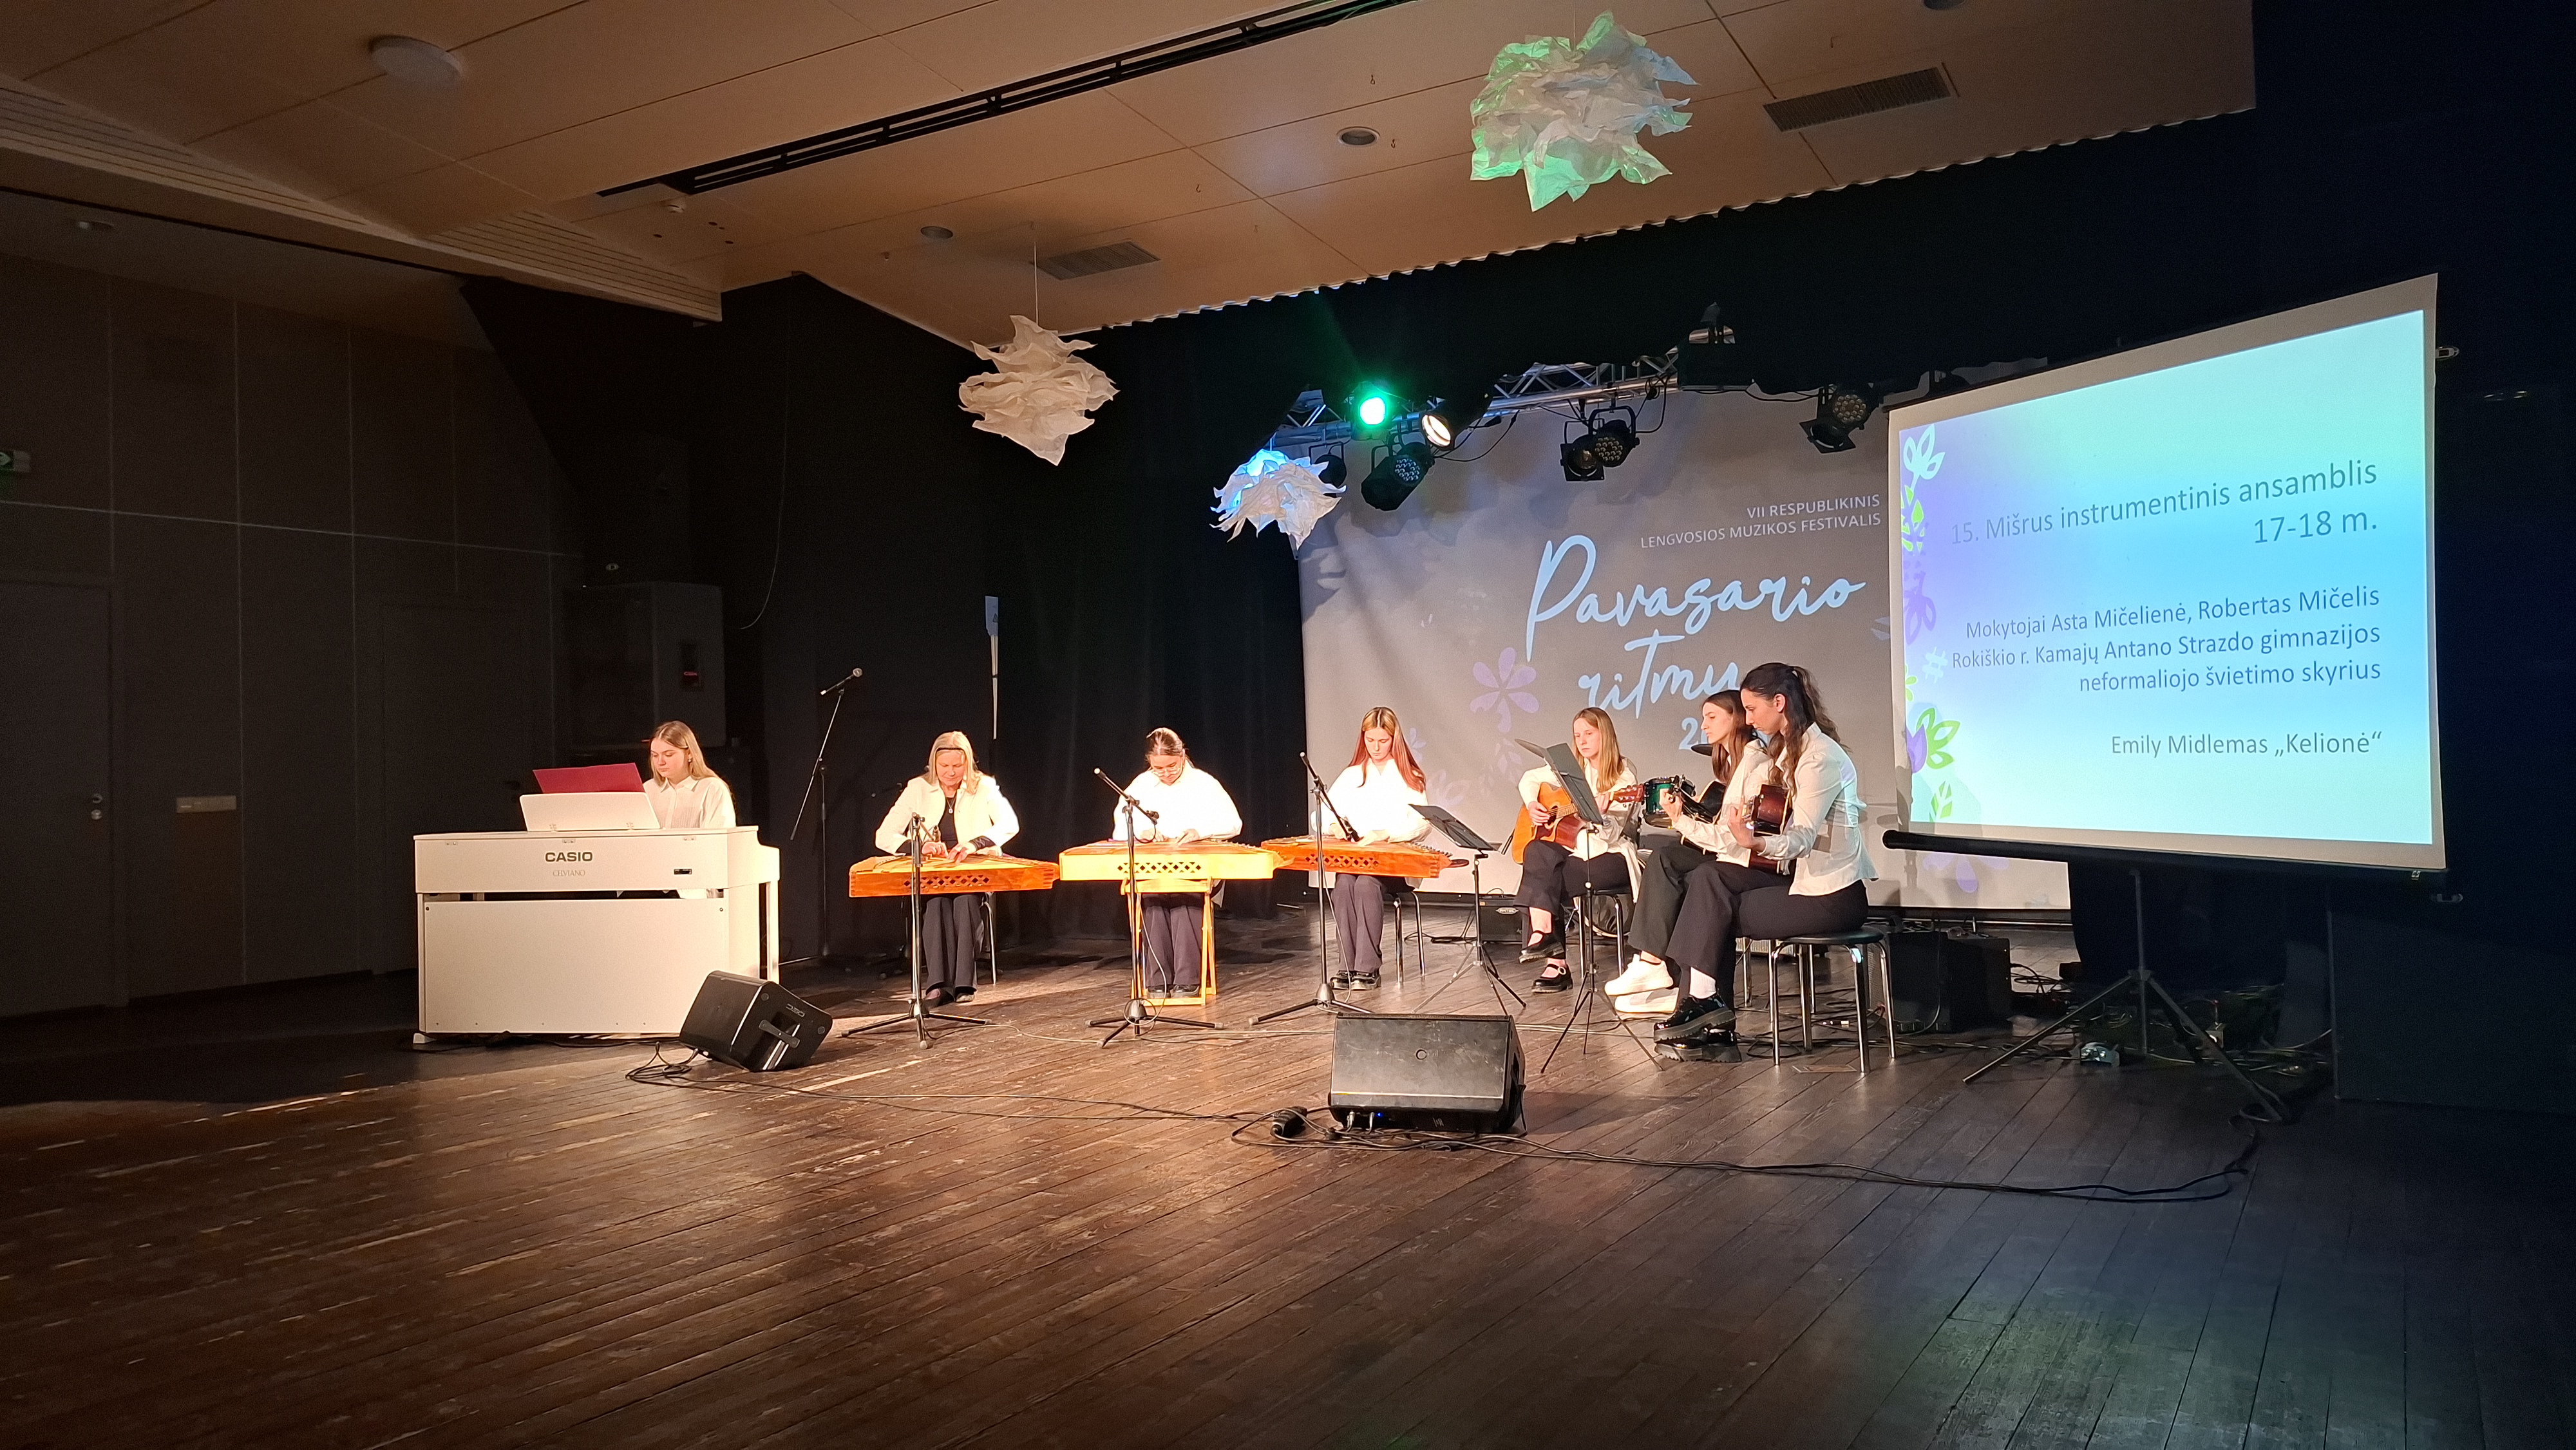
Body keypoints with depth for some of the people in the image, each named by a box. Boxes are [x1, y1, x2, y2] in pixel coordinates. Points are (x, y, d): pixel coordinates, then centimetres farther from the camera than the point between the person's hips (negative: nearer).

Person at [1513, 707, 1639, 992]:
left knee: (1545, 880, -27)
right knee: (1538, 851, -28)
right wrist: (1531, 805, 2)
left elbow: (1612, 835, -14)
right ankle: (1544, 934, -30)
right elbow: (1529, 779, 21)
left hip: (1611, 857, -5)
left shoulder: (1624, 778, -7)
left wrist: (1601, 814, -34)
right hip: (1576, 850, 5)